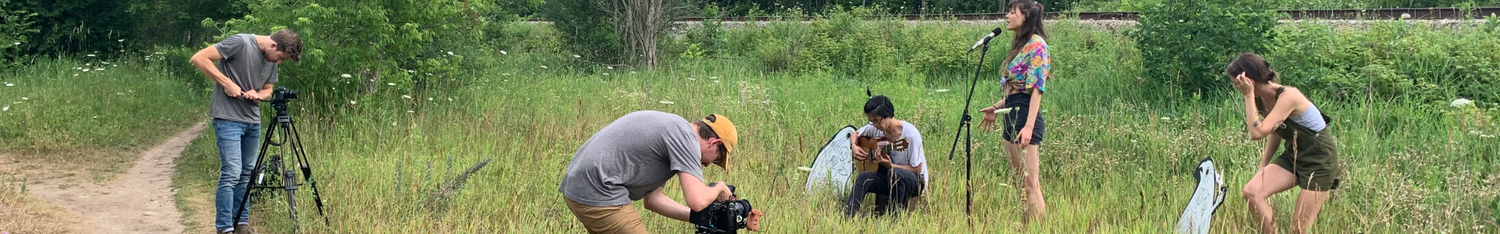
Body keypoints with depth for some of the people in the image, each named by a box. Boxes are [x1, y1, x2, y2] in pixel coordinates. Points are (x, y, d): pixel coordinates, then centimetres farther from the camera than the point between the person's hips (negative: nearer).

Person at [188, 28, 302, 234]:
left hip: (253, 120, 8)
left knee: (246, 174, 10)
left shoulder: (272, 60, 7)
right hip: (229, 119, -7)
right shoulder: (241, 43, -15)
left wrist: (257, 95, -6)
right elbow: (198, 58, -17)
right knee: (231, 173, -12)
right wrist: (227, 83, -19)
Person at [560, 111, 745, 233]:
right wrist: (719, 188, 3)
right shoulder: (686, 138, -10)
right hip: (600, 194, -11)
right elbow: (697, 201, -19)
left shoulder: (671, 129, 20)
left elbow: (653, 199, 23)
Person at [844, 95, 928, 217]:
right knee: (863, 178, -24)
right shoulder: (874, 129, -2)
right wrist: (854, 147, -4)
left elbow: (916, 169, -16)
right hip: (888, 179, 5)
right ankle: (846, 217, -32)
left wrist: (890, 166, -27)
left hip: (916, 181, -5)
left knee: (894, 173, -39)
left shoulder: (910, 134, -21)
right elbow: (855, 134, 19)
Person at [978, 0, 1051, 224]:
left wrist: (1029, 126, -24)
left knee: (1031, 186, -9)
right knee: (1020, 184, 10)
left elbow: (1037, 89, -18)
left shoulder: (1036, 45, -11)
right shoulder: (1021, 45, 17)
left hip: (1025, 115, -10)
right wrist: (996, 108, 24)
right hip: (1012, 116, 10)